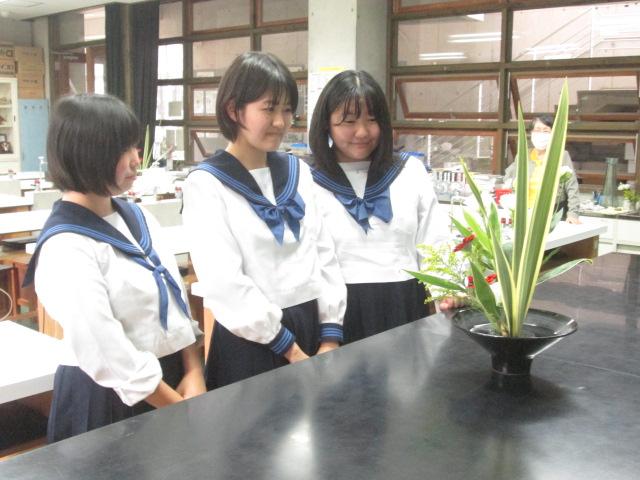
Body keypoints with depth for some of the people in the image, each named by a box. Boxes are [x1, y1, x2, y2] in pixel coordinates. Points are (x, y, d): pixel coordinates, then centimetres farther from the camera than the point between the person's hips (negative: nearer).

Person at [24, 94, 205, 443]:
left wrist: (193, 373, -5)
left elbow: (175, 296, 5)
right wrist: (181, 409, -15)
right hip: (109, 396, -7)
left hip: (169, 377, 7)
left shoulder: (135, 217, 3)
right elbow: (106, 351, -22)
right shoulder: (66, 249, -21)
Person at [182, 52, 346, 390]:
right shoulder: (206, 185, -10)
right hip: (251, 340, -5)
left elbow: (323, 253, 6)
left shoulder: (298, 172, 7)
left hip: (311, 327, 5)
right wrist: (288, 348, -12)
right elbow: (224, 283, -15)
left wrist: (330, 336, -2)